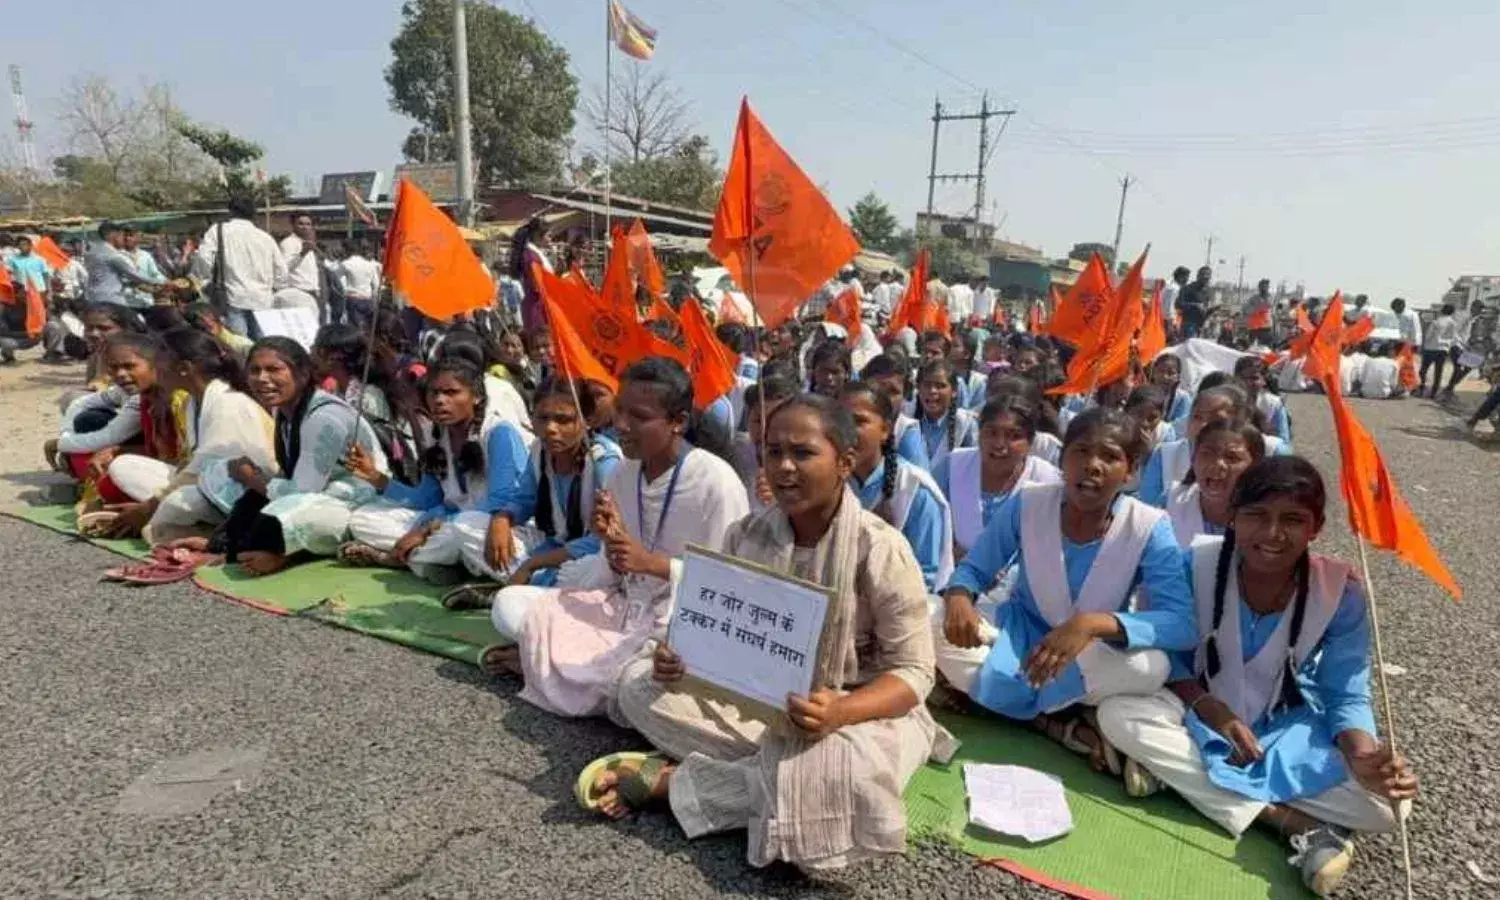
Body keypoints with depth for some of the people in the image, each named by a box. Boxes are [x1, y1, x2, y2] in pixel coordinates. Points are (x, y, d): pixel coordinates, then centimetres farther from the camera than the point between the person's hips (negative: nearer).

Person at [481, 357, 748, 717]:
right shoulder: (624, 472, 1)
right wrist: (611, 540, -16)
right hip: (623, 608, 5)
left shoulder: (716, 482, -18)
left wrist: (651, 562, -23)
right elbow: (613, 577, 6)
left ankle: (541, 657, -4)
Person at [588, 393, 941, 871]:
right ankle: (773, 764, -14)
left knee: (826, 773, -39)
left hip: (861, 708, -4)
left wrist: (840, 712, -36)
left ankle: (669, 781, -15)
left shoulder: (880, 549, -18)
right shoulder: (746, 536, -4)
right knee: (640, 683, -9)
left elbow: (913, 672, -17)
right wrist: (680, 655, -21)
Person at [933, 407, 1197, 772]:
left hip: (1094, 657, -1)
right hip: (1020, 637, 1)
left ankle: (993, 692, -17)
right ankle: (1063, 723, -17)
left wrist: (1093, 624, -43)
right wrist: (958, 596, -33)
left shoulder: (1149, 528, -19)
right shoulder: (1026, 504, -16)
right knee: (940, 628, -26)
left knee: (1151, 666, -34)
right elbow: (974, 568, -8)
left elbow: (1181, 624, -27)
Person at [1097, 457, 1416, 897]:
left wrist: (1361, 754, -34)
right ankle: (1300, 824, -24)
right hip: (1202, 711, 0)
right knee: (1118, 714, -30)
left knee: (1386, 802, -25)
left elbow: (1347, 696, -12)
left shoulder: (1340, 593, -17)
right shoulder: (1196, 564, -19)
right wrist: (1207, 707, -27)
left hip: (1287, 727, 0)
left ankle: (1177, 767, -20)